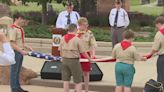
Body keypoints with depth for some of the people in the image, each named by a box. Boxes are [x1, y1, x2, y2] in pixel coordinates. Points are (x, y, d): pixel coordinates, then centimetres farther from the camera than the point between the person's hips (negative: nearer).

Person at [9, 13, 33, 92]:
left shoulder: (20, 29, 11)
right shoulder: (13, 29, -17)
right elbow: (13, 44, -21)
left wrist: (28, 48, 11)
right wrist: (22, 51, -23)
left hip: (20, 52, 9)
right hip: (15, 52, -9)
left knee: (18, 71, 16)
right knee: (14, 71, 0)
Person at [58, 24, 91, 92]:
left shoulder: (63, 38, 1)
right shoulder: (77, 39, -13)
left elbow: (60, 51, 9)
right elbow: (83, 52, -8)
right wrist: (89, 59, 10)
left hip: (65, 61, 5)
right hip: (74, 61, -5)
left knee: (66, 81, 10)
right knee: (78, 82, 4)